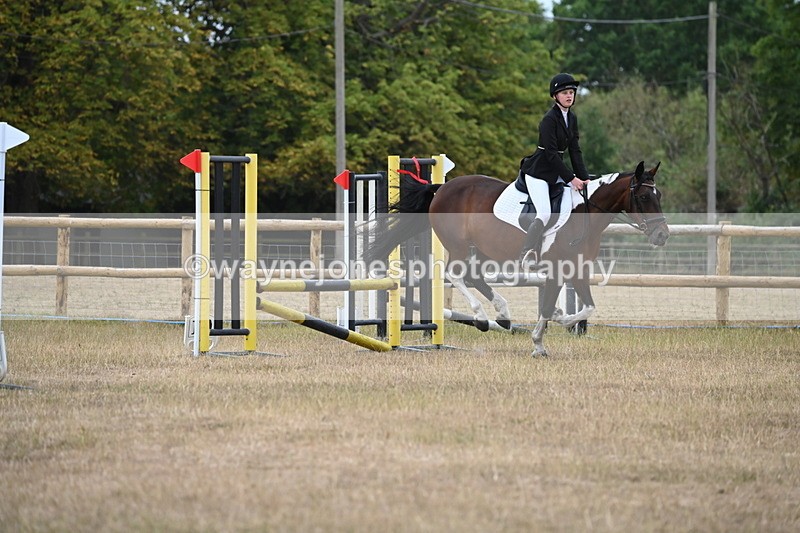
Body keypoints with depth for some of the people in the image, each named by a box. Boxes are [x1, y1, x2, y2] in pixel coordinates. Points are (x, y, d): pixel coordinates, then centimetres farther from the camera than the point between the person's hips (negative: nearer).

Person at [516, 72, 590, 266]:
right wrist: (571, 178, -21)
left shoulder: (572, 119, 9)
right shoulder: (549, 119, -16)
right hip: (538, 171, -9)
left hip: (556, 170, 9)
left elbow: (575, 150, 8)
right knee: (544, 214, -24)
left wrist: (583, 177, -3)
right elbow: (551, 153, -20)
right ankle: (527, 255, -26)